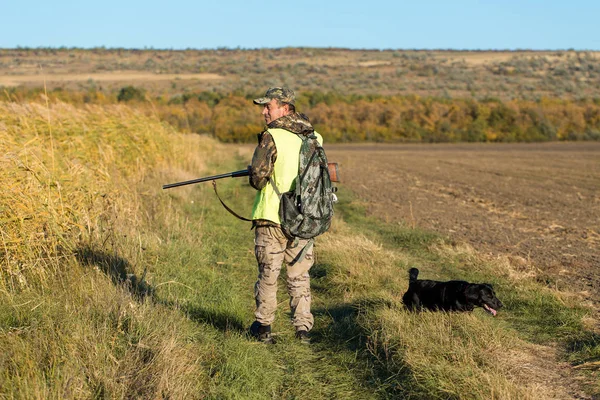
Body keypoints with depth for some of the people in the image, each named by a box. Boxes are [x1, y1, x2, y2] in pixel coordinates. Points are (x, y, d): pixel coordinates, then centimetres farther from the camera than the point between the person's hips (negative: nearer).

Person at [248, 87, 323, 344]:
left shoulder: (272, 137, -13)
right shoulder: (314, 138, 5)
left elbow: (258, 178, -15)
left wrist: (255, 178, 7)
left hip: (273, 217, -4)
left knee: (268, 274, 7)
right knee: (300, 275, 12)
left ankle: (263, 327, 15)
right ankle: (303, 328, 12)